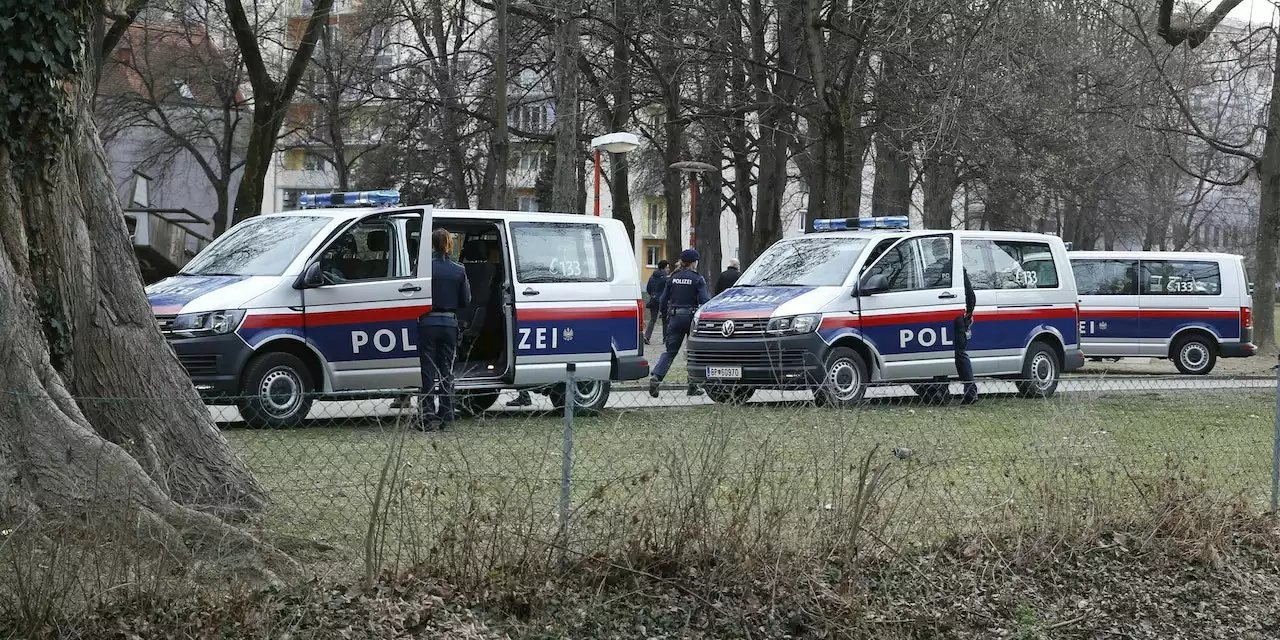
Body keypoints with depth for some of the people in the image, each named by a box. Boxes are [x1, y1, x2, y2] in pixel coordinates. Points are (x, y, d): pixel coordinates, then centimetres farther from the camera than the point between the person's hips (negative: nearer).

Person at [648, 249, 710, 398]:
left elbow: (663, 300, 8)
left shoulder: (673, 278, 7)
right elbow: (704, 301, -12)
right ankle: (693, 386, 10)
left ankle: (656, 377, -16)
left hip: (675, 317, 4)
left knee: (670, 351, 6)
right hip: (691, 317, -4)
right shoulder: (697, 279, -6)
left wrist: (665, 315, 20)